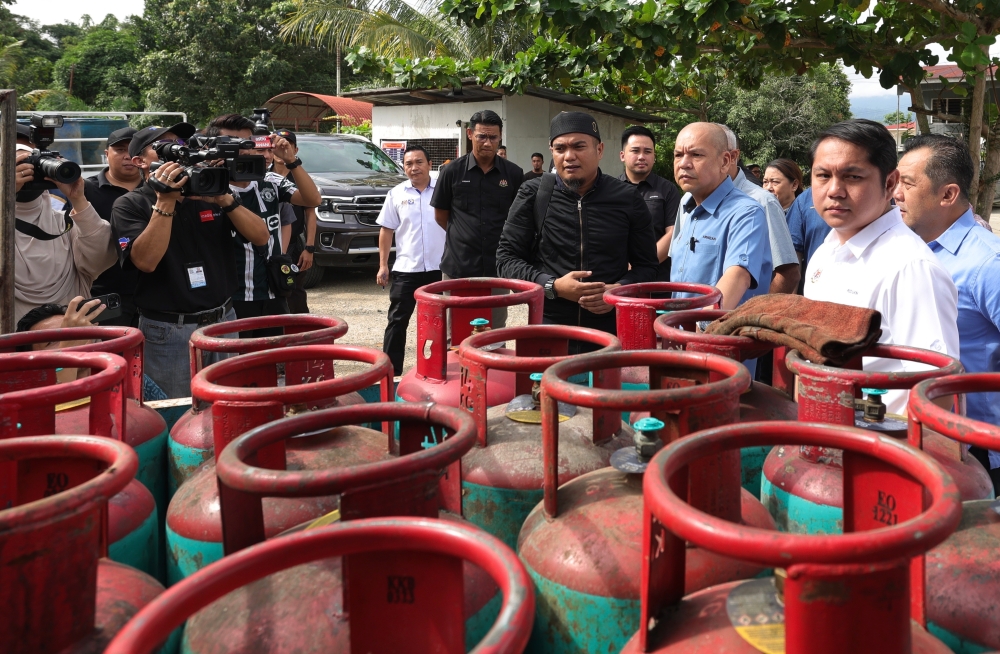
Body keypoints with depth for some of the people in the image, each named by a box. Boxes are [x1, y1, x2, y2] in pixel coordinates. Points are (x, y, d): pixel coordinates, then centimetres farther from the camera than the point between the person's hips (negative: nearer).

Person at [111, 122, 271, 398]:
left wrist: (225, 200, -17)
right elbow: (146, 260, -20)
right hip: (168, 331, -4)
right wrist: (165, 202, -21)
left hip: (224, 321, 4)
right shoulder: (130, 205, -3)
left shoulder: (208, 194, 6)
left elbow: (261, 237, -3)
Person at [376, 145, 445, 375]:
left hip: (439, 268, 0)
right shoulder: (397, 194, 3)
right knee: (397, 320, 3)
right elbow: (386, 230, 6)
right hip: (405, 269, 1)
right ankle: (391, 369, 10)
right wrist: (383, 265, 2)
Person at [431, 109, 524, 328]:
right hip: (458, 267, -1)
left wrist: (499, 238, 9)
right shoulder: (452, 171, -1)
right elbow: (440, 215, 8)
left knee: (495, 333, 10)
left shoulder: (513, 173, 1)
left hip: (497, 268, 1)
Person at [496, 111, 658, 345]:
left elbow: (646, 265, 8)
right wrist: (552, 286, -14)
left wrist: (619, 290, -13)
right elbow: (506, 258, 1)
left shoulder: (628, 198, 2)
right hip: (548, 328, 0)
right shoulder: (534, 194, -1)